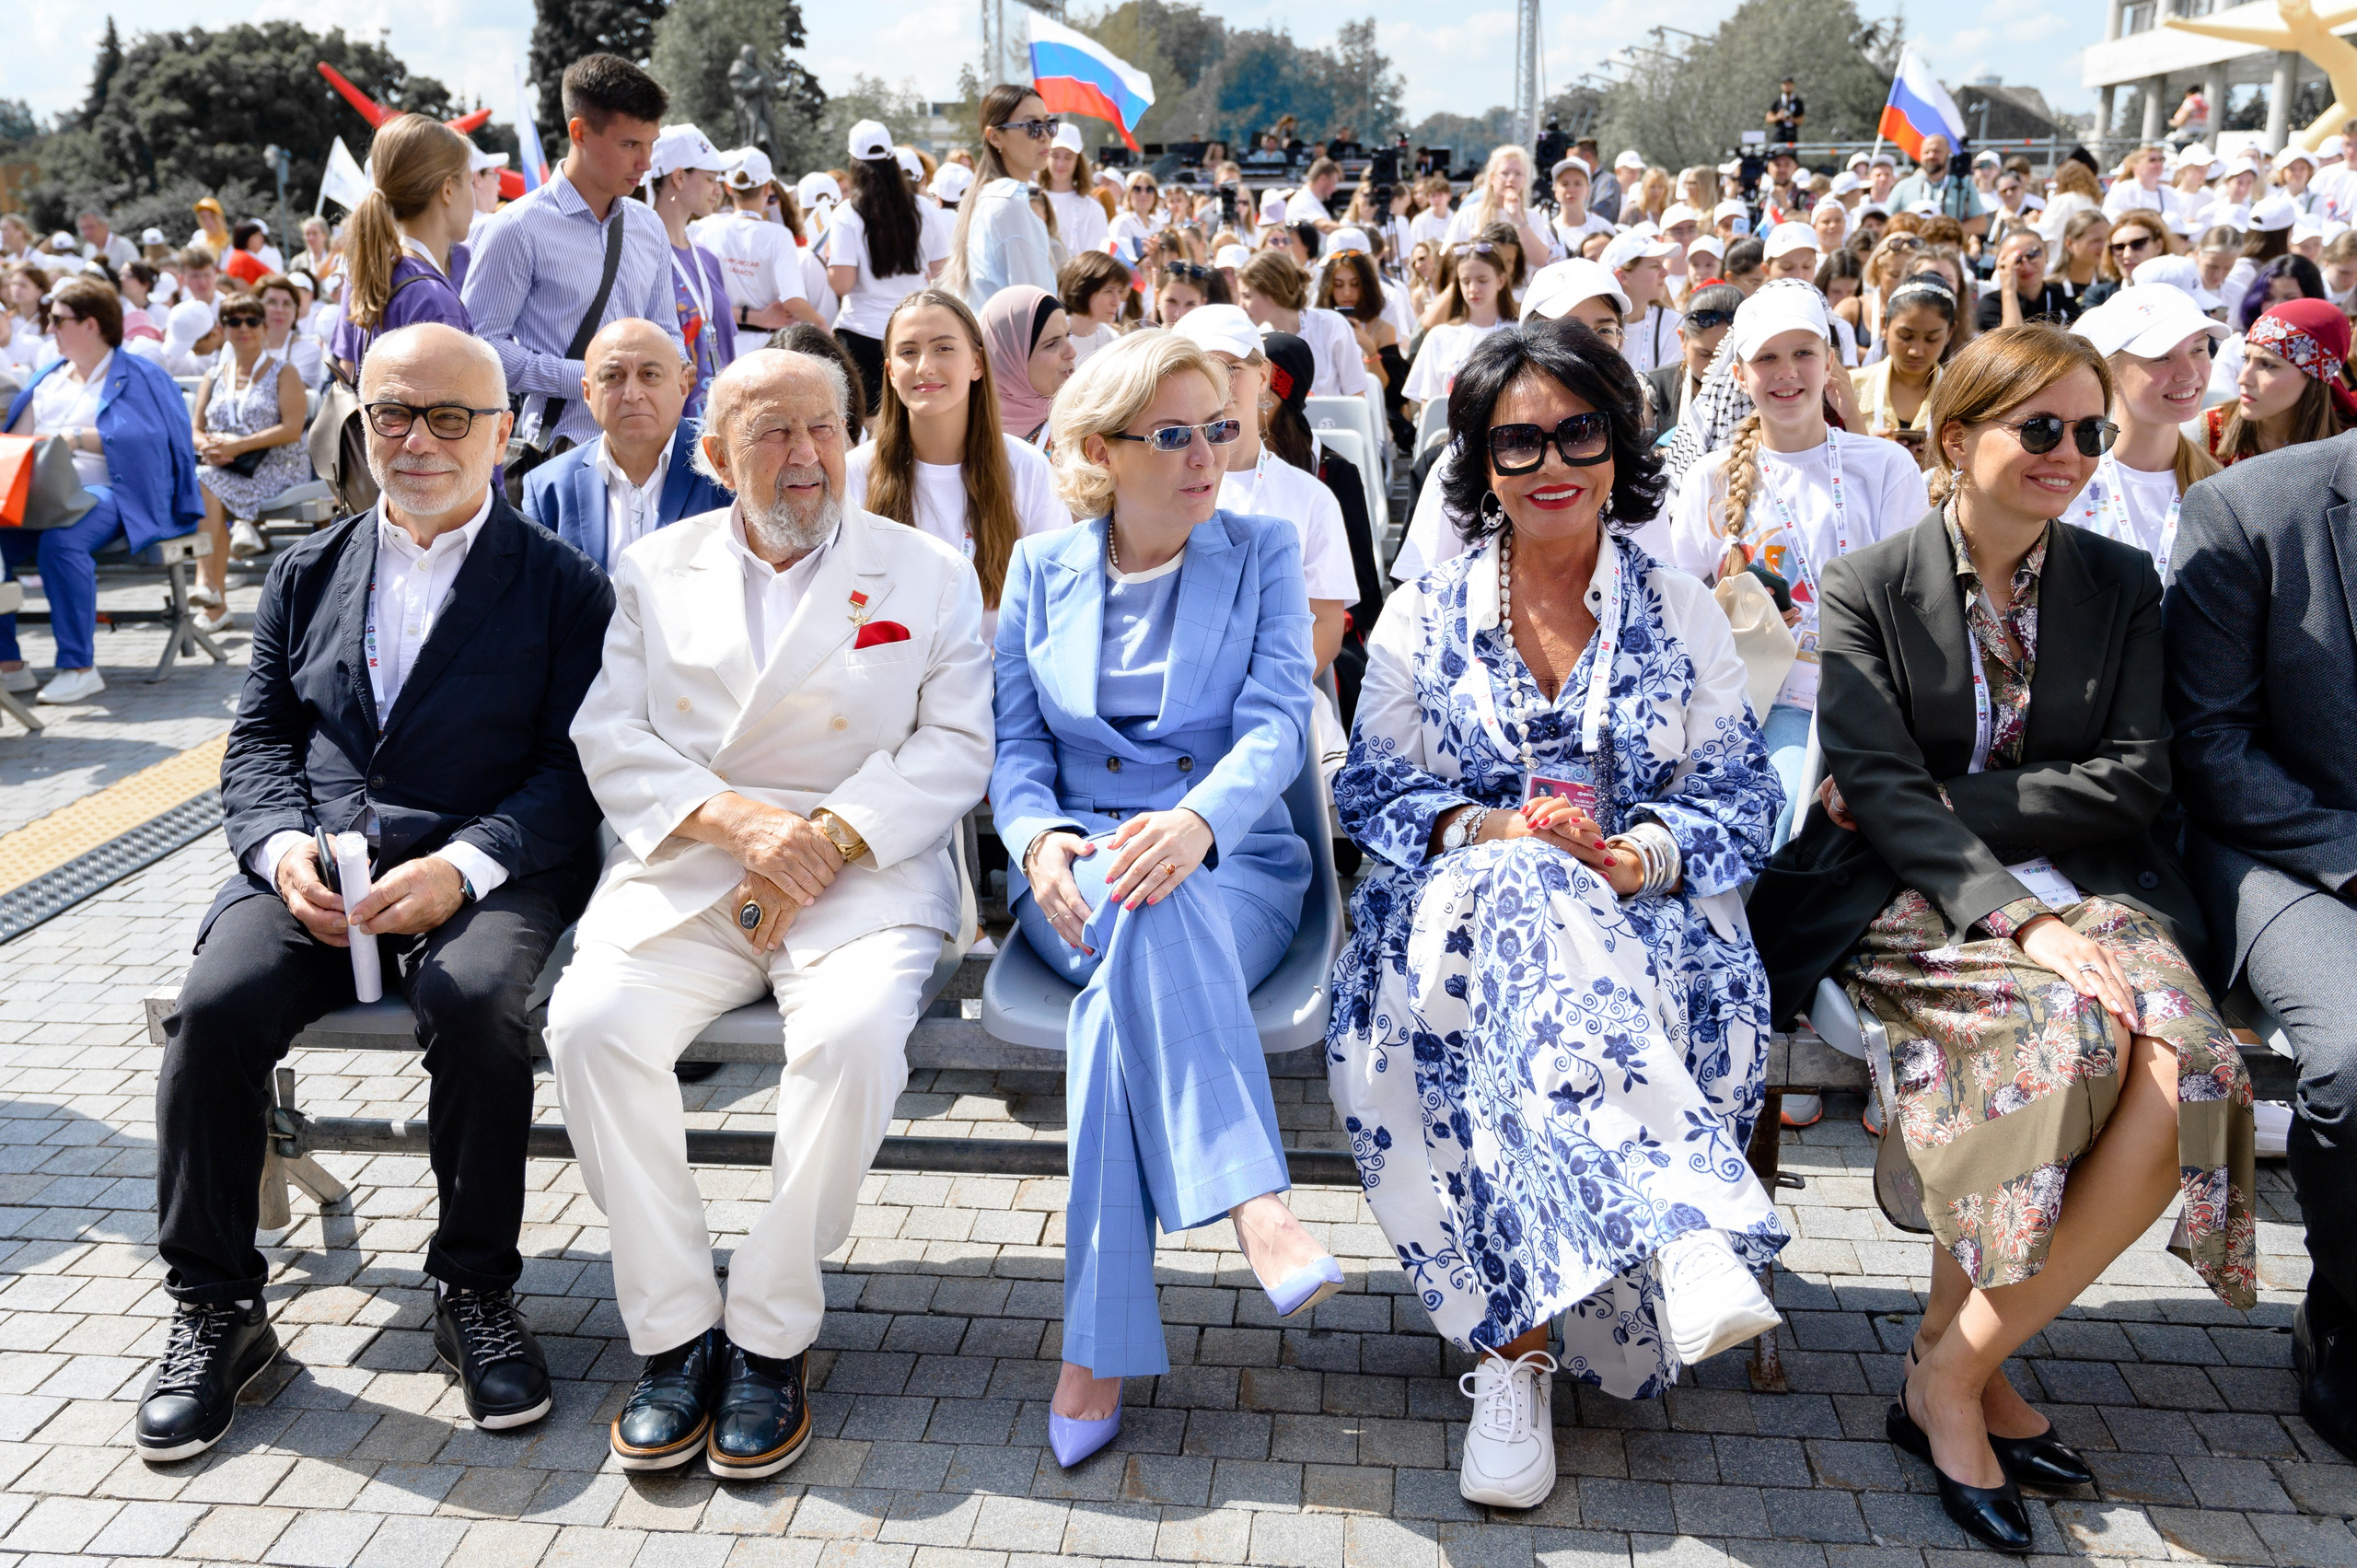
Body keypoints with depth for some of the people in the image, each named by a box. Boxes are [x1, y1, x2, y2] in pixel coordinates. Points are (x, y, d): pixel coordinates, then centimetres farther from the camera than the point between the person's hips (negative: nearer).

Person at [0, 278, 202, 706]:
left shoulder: (135, 376, 5)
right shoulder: (48, 377, 25)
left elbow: (143, 437, -12)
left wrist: (76, 439, -21)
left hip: (107, 492, -6)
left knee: (60, 541, -36)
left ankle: (79, 667, -29)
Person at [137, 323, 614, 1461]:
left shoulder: (562, 587, 5)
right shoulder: (309, 574, 18)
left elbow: (573, 772, -3)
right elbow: (260, 741, 13)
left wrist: (460, 867, -19)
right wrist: (284, 850, -8)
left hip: (481, 874, -3)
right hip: (314, 870, 3)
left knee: (473, 1001, -33)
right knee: (214, 1007, -24)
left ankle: (475, 1293, -11)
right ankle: (216, 1309, -4)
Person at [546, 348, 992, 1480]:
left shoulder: (930, 574, 10)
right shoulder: (656, 570, 15)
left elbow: (955, 747, 1)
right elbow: (610, 738, 5)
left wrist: (831, 838, -14)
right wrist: (730, 817, -13)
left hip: (863, 865, -2)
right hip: (682, 865, 2)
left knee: (854, 1034, -32)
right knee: (591, 1023, -25)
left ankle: (770, 1336, -13)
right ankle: (673, 1330, -9)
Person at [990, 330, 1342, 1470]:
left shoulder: (1264, 552, 8)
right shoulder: (1038, 571, 13)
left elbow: (1276, 723, -6)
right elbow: (1016, 744, 9)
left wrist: (1196, 821, -28)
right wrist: (1039, 837, -15)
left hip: (1231, 870, -1)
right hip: (1077, 877, 1)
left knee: (1126, 983, -37)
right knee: (1138, 911, -39)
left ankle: (1098, 1346, -35)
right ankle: (1255, 1204, -48)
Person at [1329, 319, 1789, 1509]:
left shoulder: (1682, 614, 13)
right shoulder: (1422, 617, 13)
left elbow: (1739, 799, 8)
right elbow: (1374, 794, 8)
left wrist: (1645, 854, -15)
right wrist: (1481, 832, -14)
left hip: (1646, 914, 0)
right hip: (1464, 904, 0)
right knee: (1522, 905, -39)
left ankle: (1514, 1344, -39)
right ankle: (1685, 1227, -50)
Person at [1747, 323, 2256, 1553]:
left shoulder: (2121, 586, 13)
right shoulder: (1866, 589, 3)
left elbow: (2134, 781, 3)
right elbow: (1880, 791, -8)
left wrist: (1951, 800, -9)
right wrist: (2020, 919, -22)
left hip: (2083, 888, 4)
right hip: (1911, 897, -3)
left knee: (2187, 1074, -28)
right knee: (2062, 1029, -34)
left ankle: (1955, 1365, -15)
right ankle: (1965, 1377, -15)